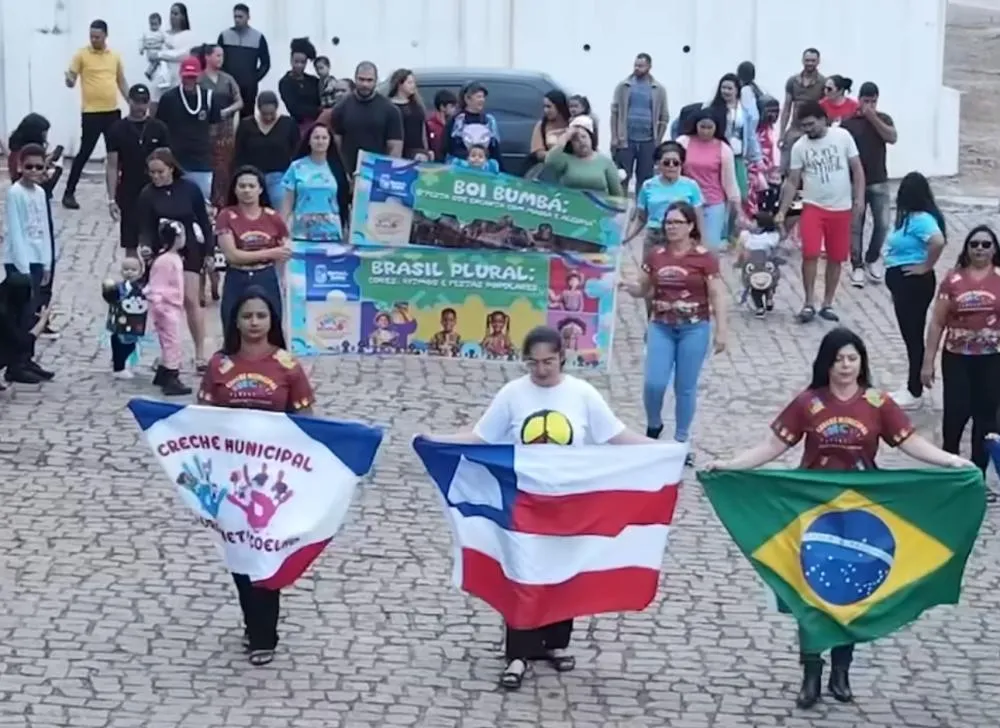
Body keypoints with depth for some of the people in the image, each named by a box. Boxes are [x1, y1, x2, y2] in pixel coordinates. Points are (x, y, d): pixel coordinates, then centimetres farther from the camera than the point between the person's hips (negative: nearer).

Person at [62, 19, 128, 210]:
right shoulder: (82, 55, -3)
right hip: (91, 113, -4)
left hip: (112, 111, 4)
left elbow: (121, 81, 18)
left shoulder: (115, 56, 9)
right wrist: (70, 81, -29)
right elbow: (70, 80, -5)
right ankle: (69, 193, 2)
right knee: (84, 152, -5)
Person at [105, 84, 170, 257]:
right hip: (128, 194, -1)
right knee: (130, 244, 5)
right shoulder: (118, 129, -2)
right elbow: (112, 166, -1)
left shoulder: (159, 128, 2)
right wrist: (111, 199, -7)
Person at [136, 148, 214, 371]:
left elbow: (203, 221, 1)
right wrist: (145, 247, -27)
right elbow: (145, 229, -7)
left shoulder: (190, 189, -6)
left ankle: (200, 353, -2)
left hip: (189, 249, -1)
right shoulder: (147, 195, -7)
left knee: (191, 299, -7)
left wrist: (209, 252, 1)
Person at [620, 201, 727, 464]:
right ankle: (653, 426, 21)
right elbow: (643, 289, 12)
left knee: (686, 387, 4)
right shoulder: (655, 255, 4)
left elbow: (717, 296, -5)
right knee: (654, 383, -7)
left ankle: (681, 441, 18)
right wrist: (627, 286, -10)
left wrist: (721, 330, -9)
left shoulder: (704, 257, -7)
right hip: (661, 326, 3)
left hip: (694, 328, -3)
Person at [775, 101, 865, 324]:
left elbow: (857, 168, 2)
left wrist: (859, 198, -5)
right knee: (810, 254, -14)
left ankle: (827, 304, 18)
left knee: (836, 258, 6)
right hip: (813, 207, 0)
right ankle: (809, 303, -4)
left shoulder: (842, 136, -4)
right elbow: (792, 181, 2)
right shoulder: (799, 147, -2)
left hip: (841, 208, 1)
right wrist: (782, 211, -5)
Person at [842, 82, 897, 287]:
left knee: (883, 224, 2)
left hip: (879, 182, 2)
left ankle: (872, 259, 22)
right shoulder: (848, 122, -2)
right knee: (855, 226, 1)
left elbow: (892, 138, -15)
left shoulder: (883, 119, 3)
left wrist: (873, 118, -19)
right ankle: (857, 266, 9)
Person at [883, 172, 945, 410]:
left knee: (914, 335, -2)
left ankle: (915, 393, 6)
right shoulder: (911, 217, 9)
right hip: (904, 282, 10)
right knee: (911, 335, 16)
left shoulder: (921, 219, -21)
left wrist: (926, 267, -23)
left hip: (914, 282, -10)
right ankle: (913, 387, 25)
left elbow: (938, 241, -35)